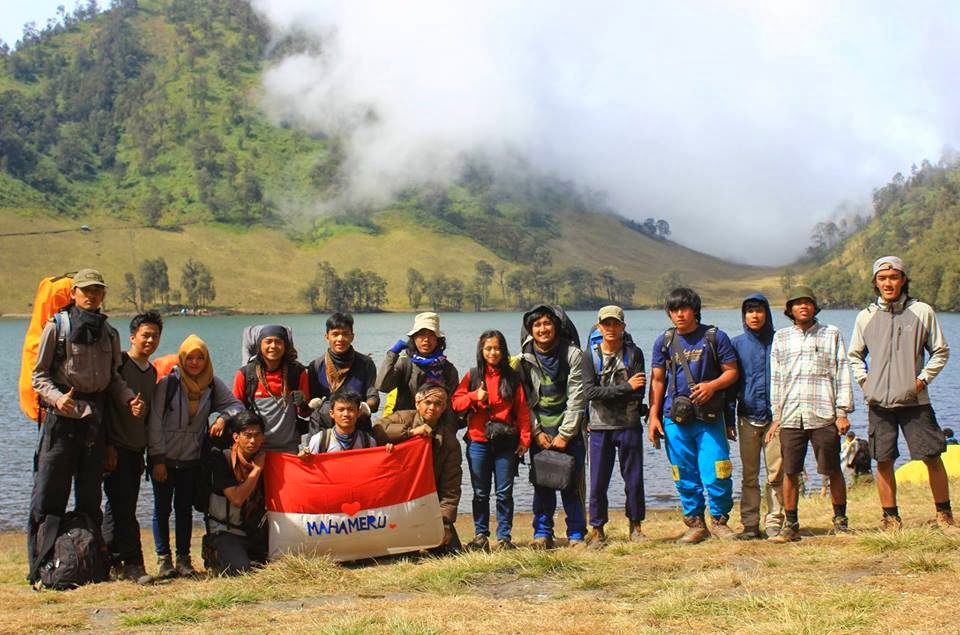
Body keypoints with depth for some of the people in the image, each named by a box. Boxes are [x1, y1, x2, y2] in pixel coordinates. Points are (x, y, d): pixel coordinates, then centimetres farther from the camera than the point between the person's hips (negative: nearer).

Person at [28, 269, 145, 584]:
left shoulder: (109, 333, 15)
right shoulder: (57, 327, -1)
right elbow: (39, 375, -3)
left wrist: (130, 400, -2)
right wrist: (56, 398, -22)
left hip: (95, 419, 5)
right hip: (62, 417, -5)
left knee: (91, 497, 11)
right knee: (48, 496, -5)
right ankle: (39, 568, 0)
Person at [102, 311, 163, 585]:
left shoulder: (152, 372, 16)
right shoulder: (118, 362, -7)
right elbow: (103, 403, -12)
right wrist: (108, 445, -17)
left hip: (136, 449, 7)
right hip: (116, 447, -7)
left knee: (121, 507, 10)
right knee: (122, 506, -9)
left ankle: (107, 560, 18)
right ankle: (132, 563, -10)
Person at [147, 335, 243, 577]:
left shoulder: (212, 384, 1)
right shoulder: (168, 383, -9)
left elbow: (236, 404, 7)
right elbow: (154, 421, -9)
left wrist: (223, 417, -16)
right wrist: (157, 458, -12)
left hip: (192, 459, 3)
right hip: (164, 458, -3)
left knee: (185, 508, 8)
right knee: (162, 508, 0)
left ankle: (183, 559, 13)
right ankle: (163, 559, 7)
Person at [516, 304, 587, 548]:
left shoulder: (572, 354, -4)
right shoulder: (523, 360, 2)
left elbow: (576, 397, -7)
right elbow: (523, 400, 2)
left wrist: (565, 434, -11)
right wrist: (537, 433, -6)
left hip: (569, 430, -1)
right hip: (540, 433, 2)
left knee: (572, 483, -1)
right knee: (542, 484, 3)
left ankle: (576, 535, 8)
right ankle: (542, 534, 13)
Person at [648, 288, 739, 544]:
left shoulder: (715, 337, 3)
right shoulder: (664, 342, 9)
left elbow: (731, 371, 5)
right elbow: (657, 381, 12)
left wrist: (712, 386, -14)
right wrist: (653, 416, 5)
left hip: (710, 417, -2)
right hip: (675, 418, 2)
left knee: (716, 474, -7)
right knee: (685, 476, 7)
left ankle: (720, 520, 13)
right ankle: (695, 523, 20)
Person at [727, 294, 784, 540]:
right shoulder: (737, 344, 7)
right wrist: (728, 418, 2)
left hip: (775, 416, -1)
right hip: (748, 416, 1)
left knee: (776, 473, -2)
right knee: (749, 474, 5)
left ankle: (774, 522, 6)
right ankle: (750, 524, 9)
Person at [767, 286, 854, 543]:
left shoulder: (831, 334, 8)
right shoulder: (781, 338, 14)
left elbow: (842, 374, 5)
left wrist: (843, 412, -1)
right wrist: (776, 416, 11)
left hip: (824, 415, -2)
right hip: (790, 416, 2)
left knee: (833, 471, 2)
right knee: (790, 472, 1)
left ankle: (840, 521, 15)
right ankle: (791, 525, 8)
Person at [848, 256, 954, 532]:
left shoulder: (922, 311, 2)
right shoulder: (866, 316, 7)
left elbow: (941, 351, 9)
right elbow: (855, 355, 20)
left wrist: (923, 378, -3)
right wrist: (864, 381, 6)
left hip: (914, 400, -2)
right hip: (879, 402, 2)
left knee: (932, 457, -3)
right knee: (883, 462, 4)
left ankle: (944, 515, 10)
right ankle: (891, 518, 15)